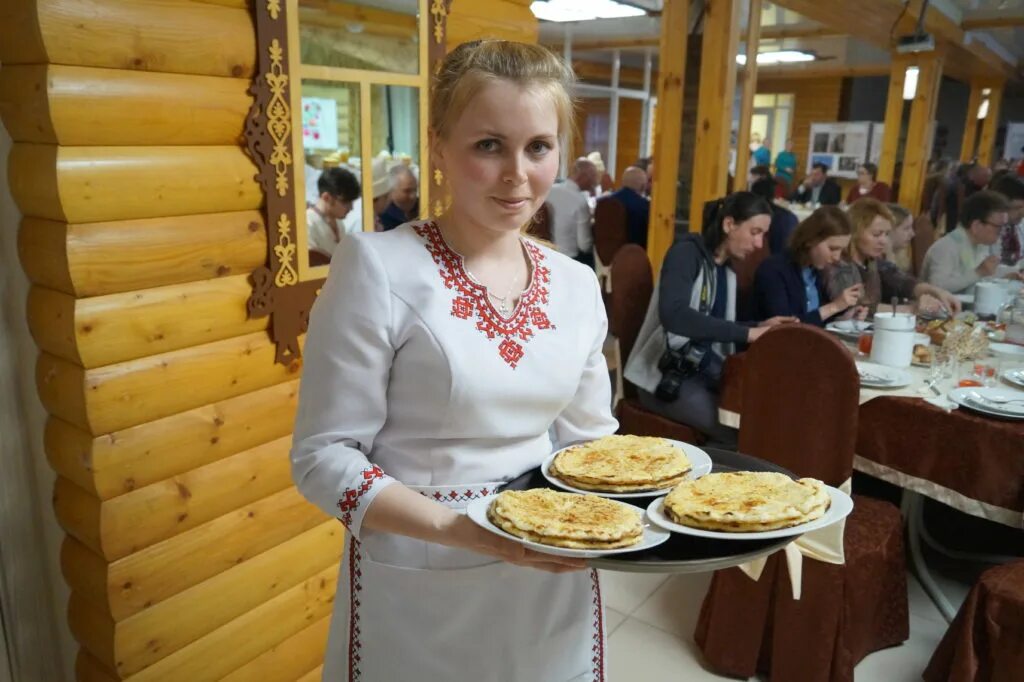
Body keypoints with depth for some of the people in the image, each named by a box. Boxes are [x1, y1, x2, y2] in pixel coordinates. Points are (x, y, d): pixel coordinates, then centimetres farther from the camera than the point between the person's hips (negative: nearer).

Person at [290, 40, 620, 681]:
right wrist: (457, 528, -25)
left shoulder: (577, 283, 0)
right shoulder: (379, 266, -15)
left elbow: (587, 438, 8)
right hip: (421, 594, -4)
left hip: (553, 586, 5)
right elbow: (322, 457, -14)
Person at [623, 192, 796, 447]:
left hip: (706, 372, 8)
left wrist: (760, 327, 0)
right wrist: (747, 333, -27)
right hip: (667, 374, -7)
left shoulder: (728, 271, 13)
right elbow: (674, 315, -28)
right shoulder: (687, 252, -11)